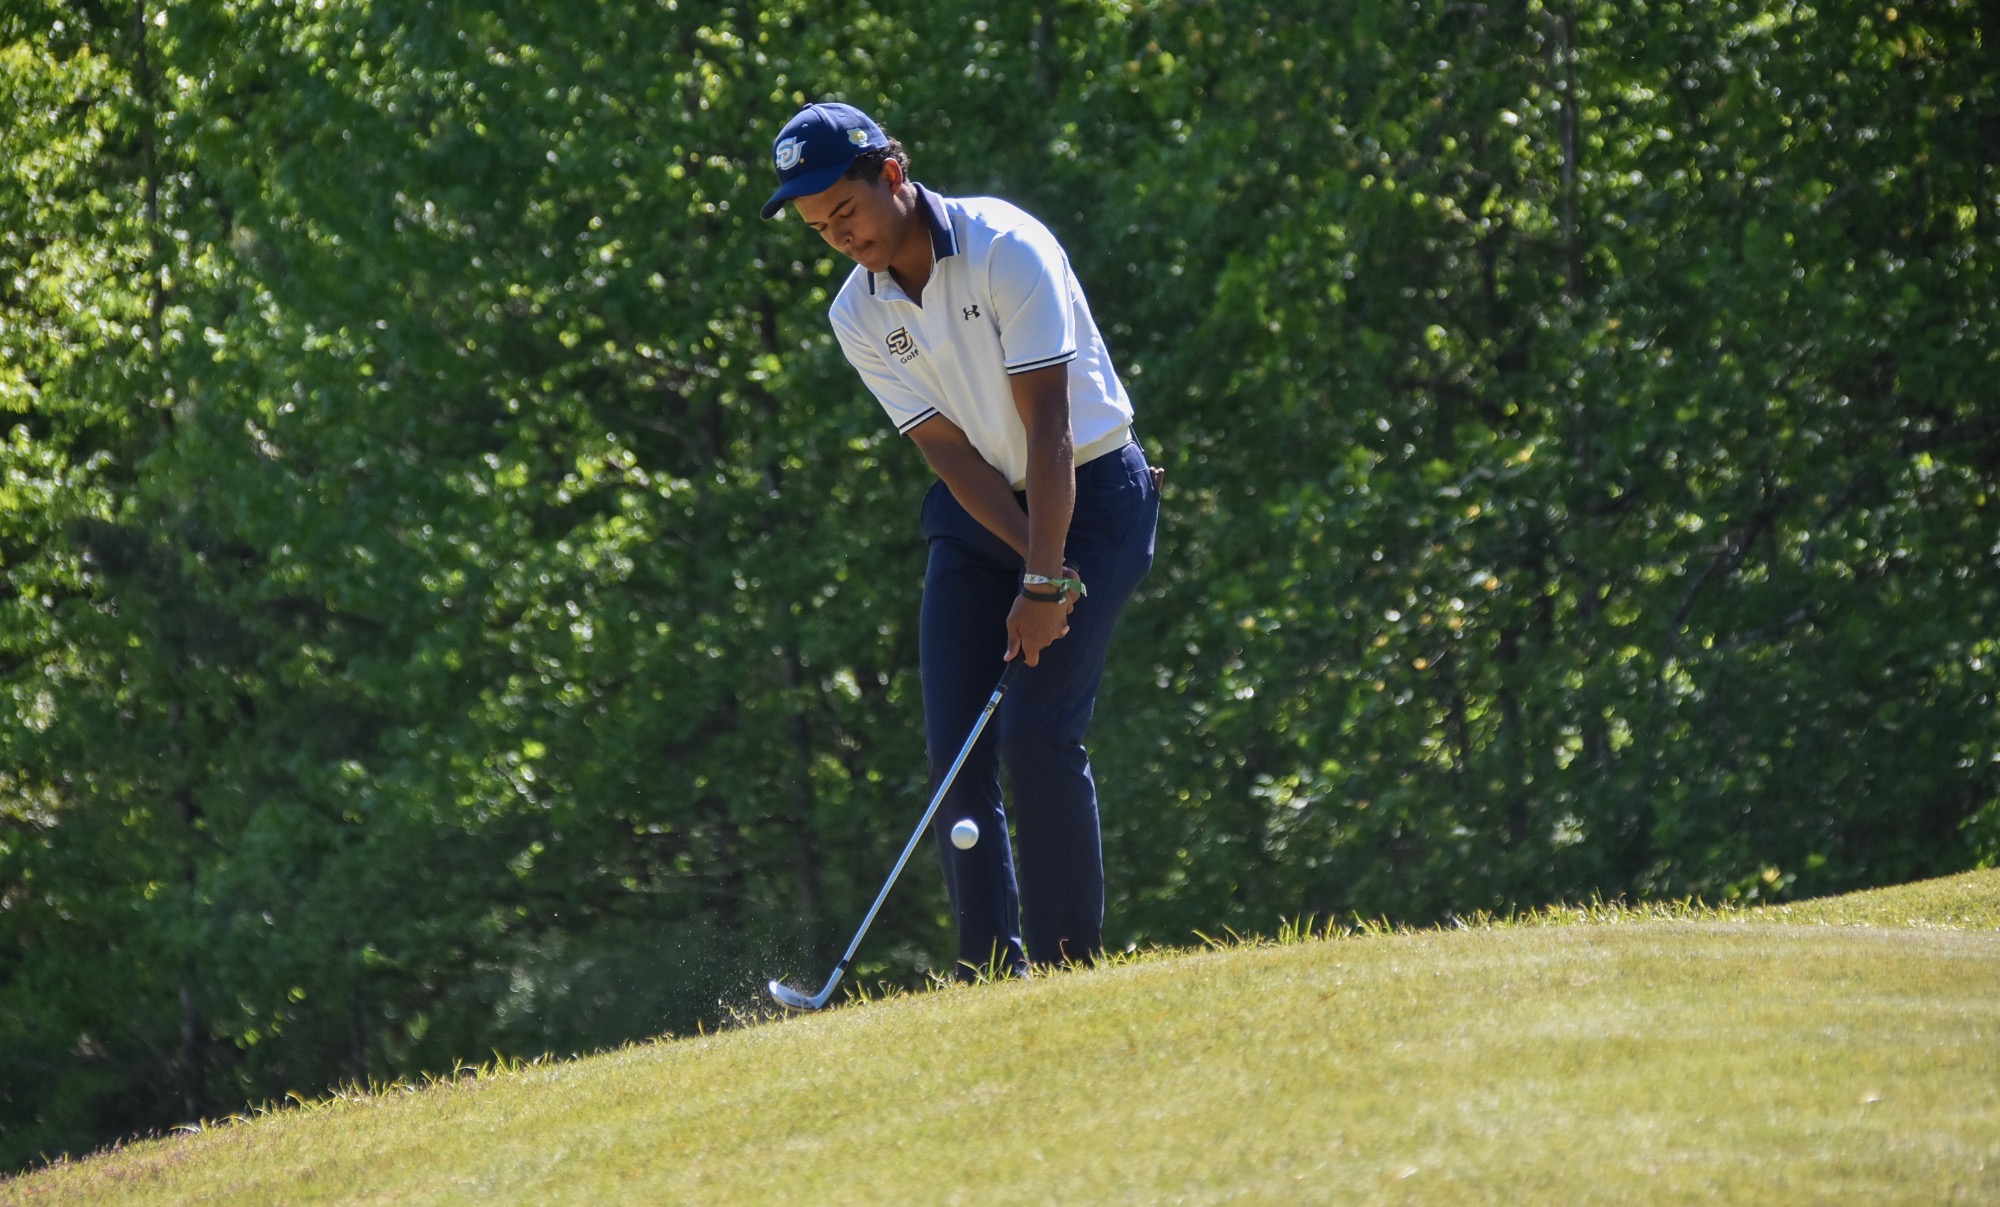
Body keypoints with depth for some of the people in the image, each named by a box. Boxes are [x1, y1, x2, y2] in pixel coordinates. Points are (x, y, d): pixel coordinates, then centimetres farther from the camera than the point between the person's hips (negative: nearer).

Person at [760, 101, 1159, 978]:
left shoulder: (1005, 249, -19)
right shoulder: (858, 316, -3)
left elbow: (1047, 424, -22)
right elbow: (950, 451, -7)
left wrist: (1043, 584, -25)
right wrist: (1039, 569, -18)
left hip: (1090, 491, -5)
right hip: (979, 512, 5)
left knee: (1038, 732, -17)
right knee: (955, 743, -5)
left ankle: (1069, 963, -9)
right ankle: (991, 970, 0)